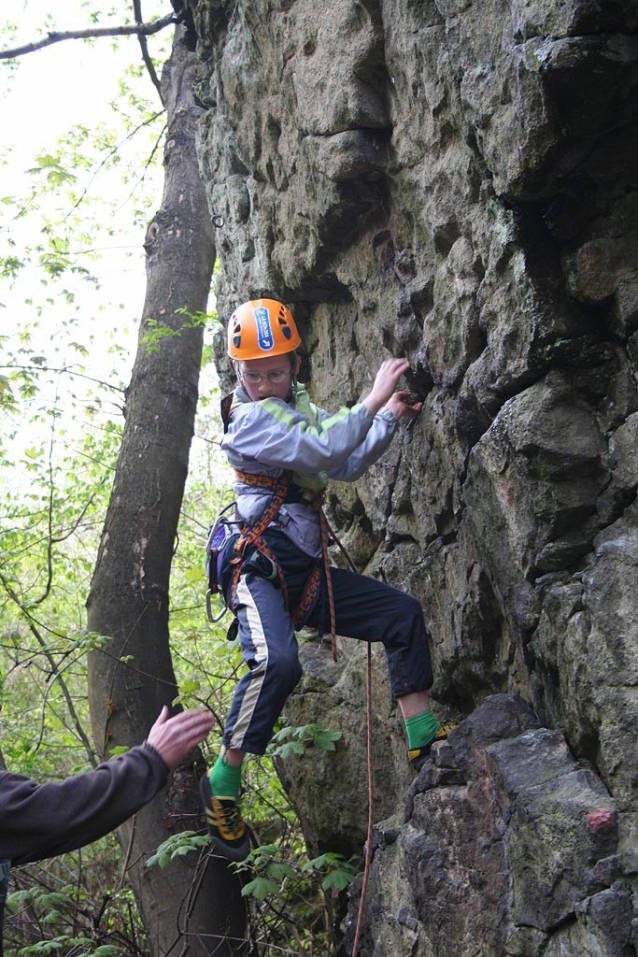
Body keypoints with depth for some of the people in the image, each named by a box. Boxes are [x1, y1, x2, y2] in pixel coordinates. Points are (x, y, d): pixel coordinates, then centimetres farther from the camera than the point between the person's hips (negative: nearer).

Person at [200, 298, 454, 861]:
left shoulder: (299, 408, 19)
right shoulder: (249, 417, -9)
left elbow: (347, 466, 21)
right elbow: (322, 451, -22)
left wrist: (391, 418, 12)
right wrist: (373, 400, -17)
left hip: (305, 571, 9)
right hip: (257, 566, -9)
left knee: (403, 613, 4)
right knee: (277, 661, -33)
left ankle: (425, 741, 8)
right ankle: (223, 784, -17)